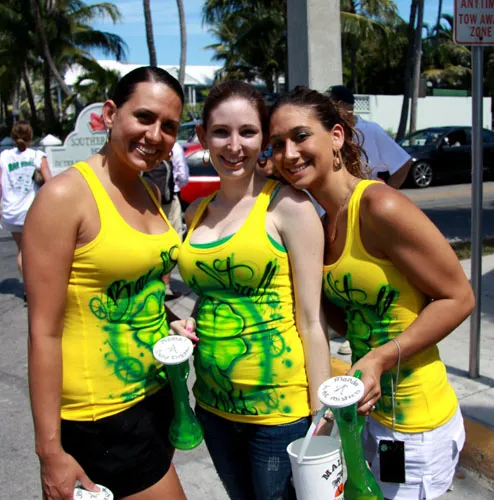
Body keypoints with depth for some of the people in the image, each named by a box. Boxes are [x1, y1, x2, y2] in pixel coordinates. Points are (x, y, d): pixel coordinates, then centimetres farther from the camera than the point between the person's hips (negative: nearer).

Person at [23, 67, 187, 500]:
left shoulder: (150, 194, 6)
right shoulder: (66, 196, -17)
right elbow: (44, 331, -17)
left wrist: (171, 324, 3)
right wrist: (50, 450, -15)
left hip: (153, 394, 7)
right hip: (100, 416, -7)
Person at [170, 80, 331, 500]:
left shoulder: (288, 205, -11)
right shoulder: (197, 212, 6)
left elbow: (311, 320, -11)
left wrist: (321, 417, -12)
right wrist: (187, 327, -1)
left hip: (281, 407, -5)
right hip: (214, 403, 6)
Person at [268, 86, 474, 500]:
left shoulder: (380, 206, -21)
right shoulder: (323, 224, 3)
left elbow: (458, 298, -16)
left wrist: (381, 358, -23)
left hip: (415, 425, -7)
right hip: (369, 410, 7)